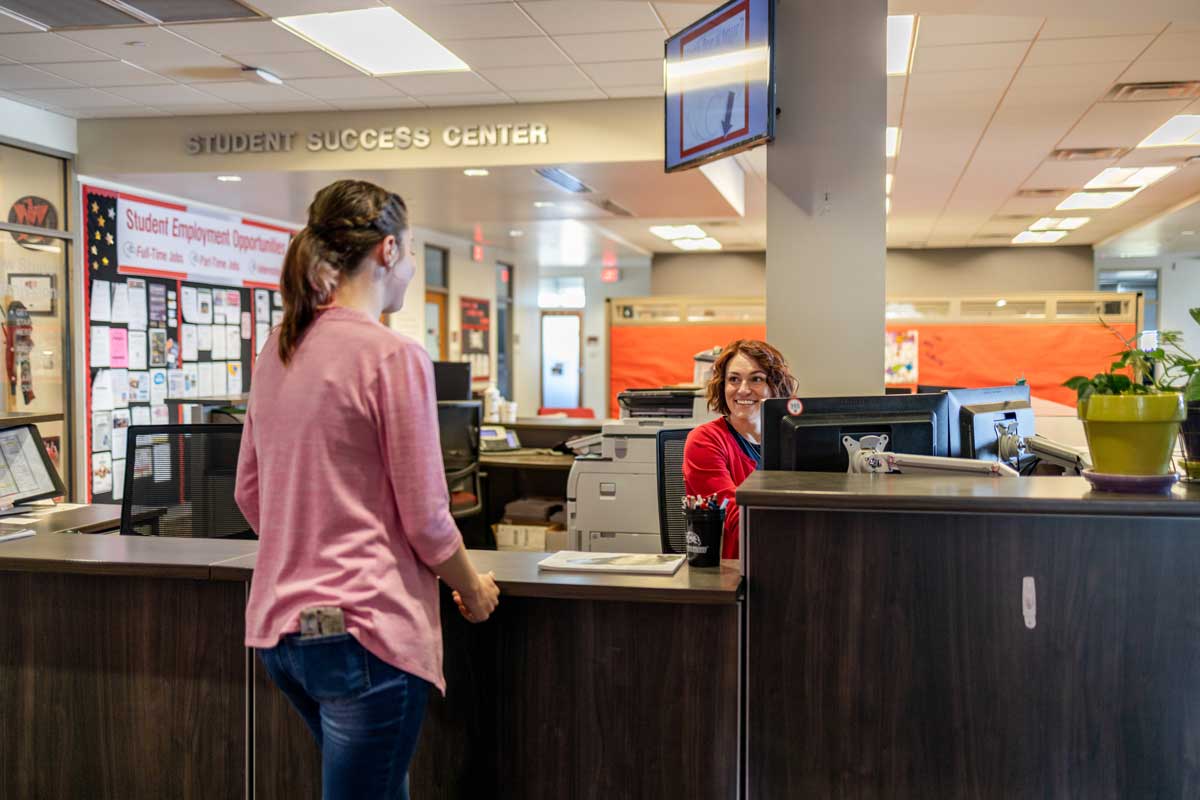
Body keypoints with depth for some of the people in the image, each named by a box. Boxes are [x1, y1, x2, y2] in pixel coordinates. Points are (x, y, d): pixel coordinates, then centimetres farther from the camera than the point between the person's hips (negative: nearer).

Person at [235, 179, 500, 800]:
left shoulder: (277, 352, 7)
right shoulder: (394, 356, -15)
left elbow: (249, 493, 14)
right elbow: (426, 521, -11)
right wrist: (475, 591, 6)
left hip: (278, 623, 8)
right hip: (365, 624, -8)